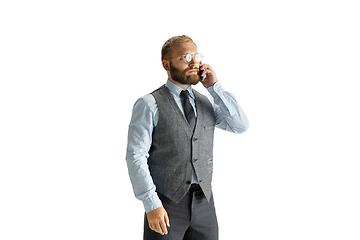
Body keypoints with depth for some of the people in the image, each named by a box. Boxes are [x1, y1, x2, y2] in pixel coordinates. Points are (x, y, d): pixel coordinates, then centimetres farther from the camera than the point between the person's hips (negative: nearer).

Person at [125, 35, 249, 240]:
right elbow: (136, 156, -11)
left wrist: (214, 87, -7)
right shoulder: (149, 105, -5)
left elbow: (241, 125, -2)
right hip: (166, 205, -4)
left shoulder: (207, 103, 12)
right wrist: (151, 205, -18)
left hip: (204, 203, 5)